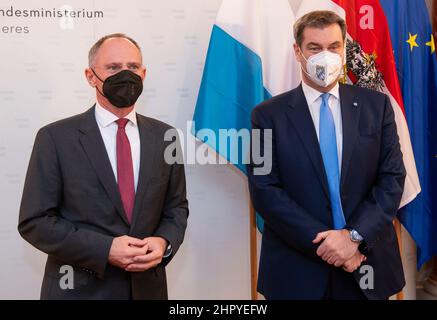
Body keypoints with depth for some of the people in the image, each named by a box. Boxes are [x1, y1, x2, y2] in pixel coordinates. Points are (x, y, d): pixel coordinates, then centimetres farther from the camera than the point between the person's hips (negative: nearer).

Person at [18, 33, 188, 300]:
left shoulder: (164, 137, 1)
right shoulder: (55, 138, -9)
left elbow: (177, 207, 8)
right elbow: (35, 221, -9)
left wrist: (164, 242, -12)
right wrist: (105, 249, -19)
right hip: (80, 289, -3)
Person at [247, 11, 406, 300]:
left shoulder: (376, 105, 2)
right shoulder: (269, 115, -4)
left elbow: (393, 177, -1)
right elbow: (264, 191, -9)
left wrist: (355, 236, -14)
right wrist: (323, 242, -15)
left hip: (367, 261, 2)